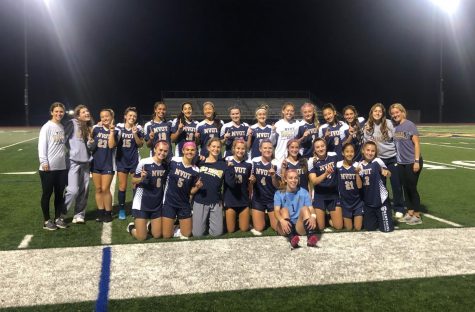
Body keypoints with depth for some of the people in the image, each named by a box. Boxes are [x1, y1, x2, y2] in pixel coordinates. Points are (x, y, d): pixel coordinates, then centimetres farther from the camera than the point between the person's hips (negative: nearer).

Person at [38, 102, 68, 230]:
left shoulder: (63, 127, 10)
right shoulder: (47, 127, -8)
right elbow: (42, 145, -12)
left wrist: (66, 160, 10)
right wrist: (44, 162, -18)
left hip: (62, 167, 6)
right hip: (49, 168, -6)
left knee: (60, 193, 12)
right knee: (47, 193, 4)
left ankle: (58, 218, 24)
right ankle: (46, 220, 14)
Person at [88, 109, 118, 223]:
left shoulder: (115, 131, -3)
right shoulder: (96, 129, 4)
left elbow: (111, 145, -17)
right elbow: (90, 146, 10)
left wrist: (111, 131, -18)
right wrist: (90, 141, -12)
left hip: (108, 164, -3)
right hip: (96, 163, 3)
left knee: (105, 189, -4)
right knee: (98, 189, 8)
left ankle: (108, 213, 9)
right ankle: (100, 212, 18)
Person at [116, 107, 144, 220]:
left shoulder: (138, 128, -3)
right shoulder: (119, 127, -1)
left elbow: (140, 145, -4)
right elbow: (114, 143, 6)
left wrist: (135, 134, -16)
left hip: (134, 160, 0)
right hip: (121, 160, 0)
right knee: (122, 186, 4)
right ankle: (122, 209, 13)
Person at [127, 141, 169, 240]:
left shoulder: (166, 165, -2)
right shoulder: (144, 162, -17)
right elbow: (133, 181, -8)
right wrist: (141, 178, -27)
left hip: (158, 205, 4)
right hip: (142, 203, -4)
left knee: (157, 235, 9)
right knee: (141, 237, -1)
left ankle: (149, 225, 41)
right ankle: (131, 227, 30)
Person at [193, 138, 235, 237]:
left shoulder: (223, 165, 2)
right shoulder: (200, 162, 0)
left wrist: (231, 169, -17)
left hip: (216, 203, 1)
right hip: (200, 201, -1)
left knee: (217, 233, 3)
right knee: (197, 234, 2)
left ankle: (209, 220, 33)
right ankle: (205, 221, 33)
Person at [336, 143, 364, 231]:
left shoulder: (357, 166, -7)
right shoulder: (338, 165, -8)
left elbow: (360, 186, -12)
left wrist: (357, 173, -23)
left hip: (357, 201, 0)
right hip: (345, 201, 0)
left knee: (358, 228, 1)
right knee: (348, 228, 5)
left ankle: (356, 218, 31)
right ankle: (345, 219, 35)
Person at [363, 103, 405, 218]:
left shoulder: (388, 123, -7)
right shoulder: (367, 126, -3)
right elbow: (366, 142, 4)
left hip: (392, 157, -1)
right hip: (378, 159, 2)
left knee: (396, 184, 4)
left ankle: (399, 209, 18)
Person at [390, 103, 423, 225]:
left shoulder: (409, 125, -11)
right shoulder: (395, 127, 6)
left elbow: (416, 143, -14)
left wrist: (417, 161, -18)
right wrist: (398, 159, 9)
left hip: (412, 162, -6)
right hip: (401, 163, 6)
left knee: (412, 188, -1)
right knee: (405, 188, 10)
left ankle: (417, 216, 10)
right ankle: (410, 213, 21)